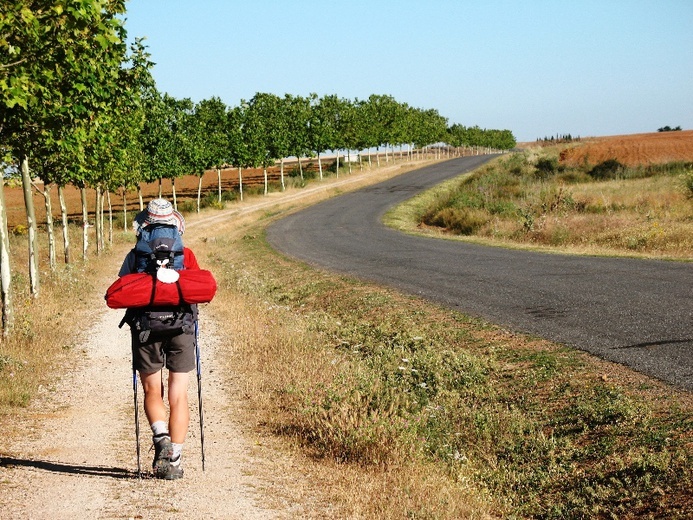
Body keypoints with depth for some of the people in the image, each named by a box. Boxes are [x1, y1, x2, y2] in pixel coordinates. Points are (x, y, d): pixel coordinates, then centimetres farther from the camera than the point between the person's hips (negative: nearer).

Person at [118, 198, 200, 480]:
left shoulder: (134, 256, 6)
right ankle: (174, 460, 2)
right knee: (178, 397, 5)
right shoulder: (186, 255, 8)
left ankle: (161, 437, -12)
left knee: (152, 392, 14)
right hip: (181, 328, 0)